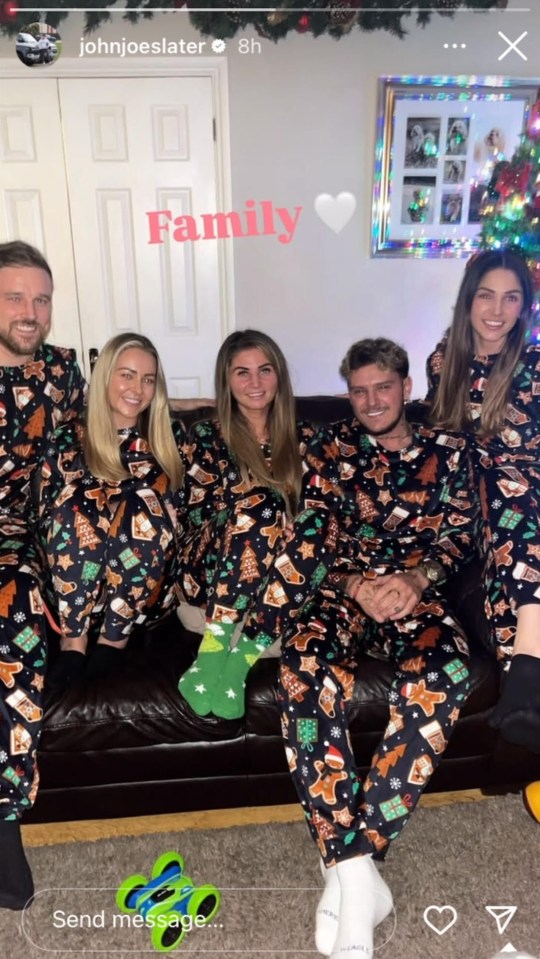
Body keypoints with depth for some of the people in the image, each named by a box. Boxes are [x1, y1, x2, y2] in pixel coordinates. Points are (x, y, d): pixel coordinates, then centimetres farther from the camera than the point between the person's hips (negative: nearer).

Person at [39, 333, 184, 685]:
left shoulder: (170, 436, 8)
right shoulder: (70, 440, 6)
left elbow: (179, 508, 5)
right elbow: (48, 517, 2)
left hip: (150, 586, 0)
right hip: (78, 589, 0)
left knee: (142, 504, -27)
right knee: (76, 504, -26)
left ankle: (114, 638, -15)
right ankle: (73, 638, -19)